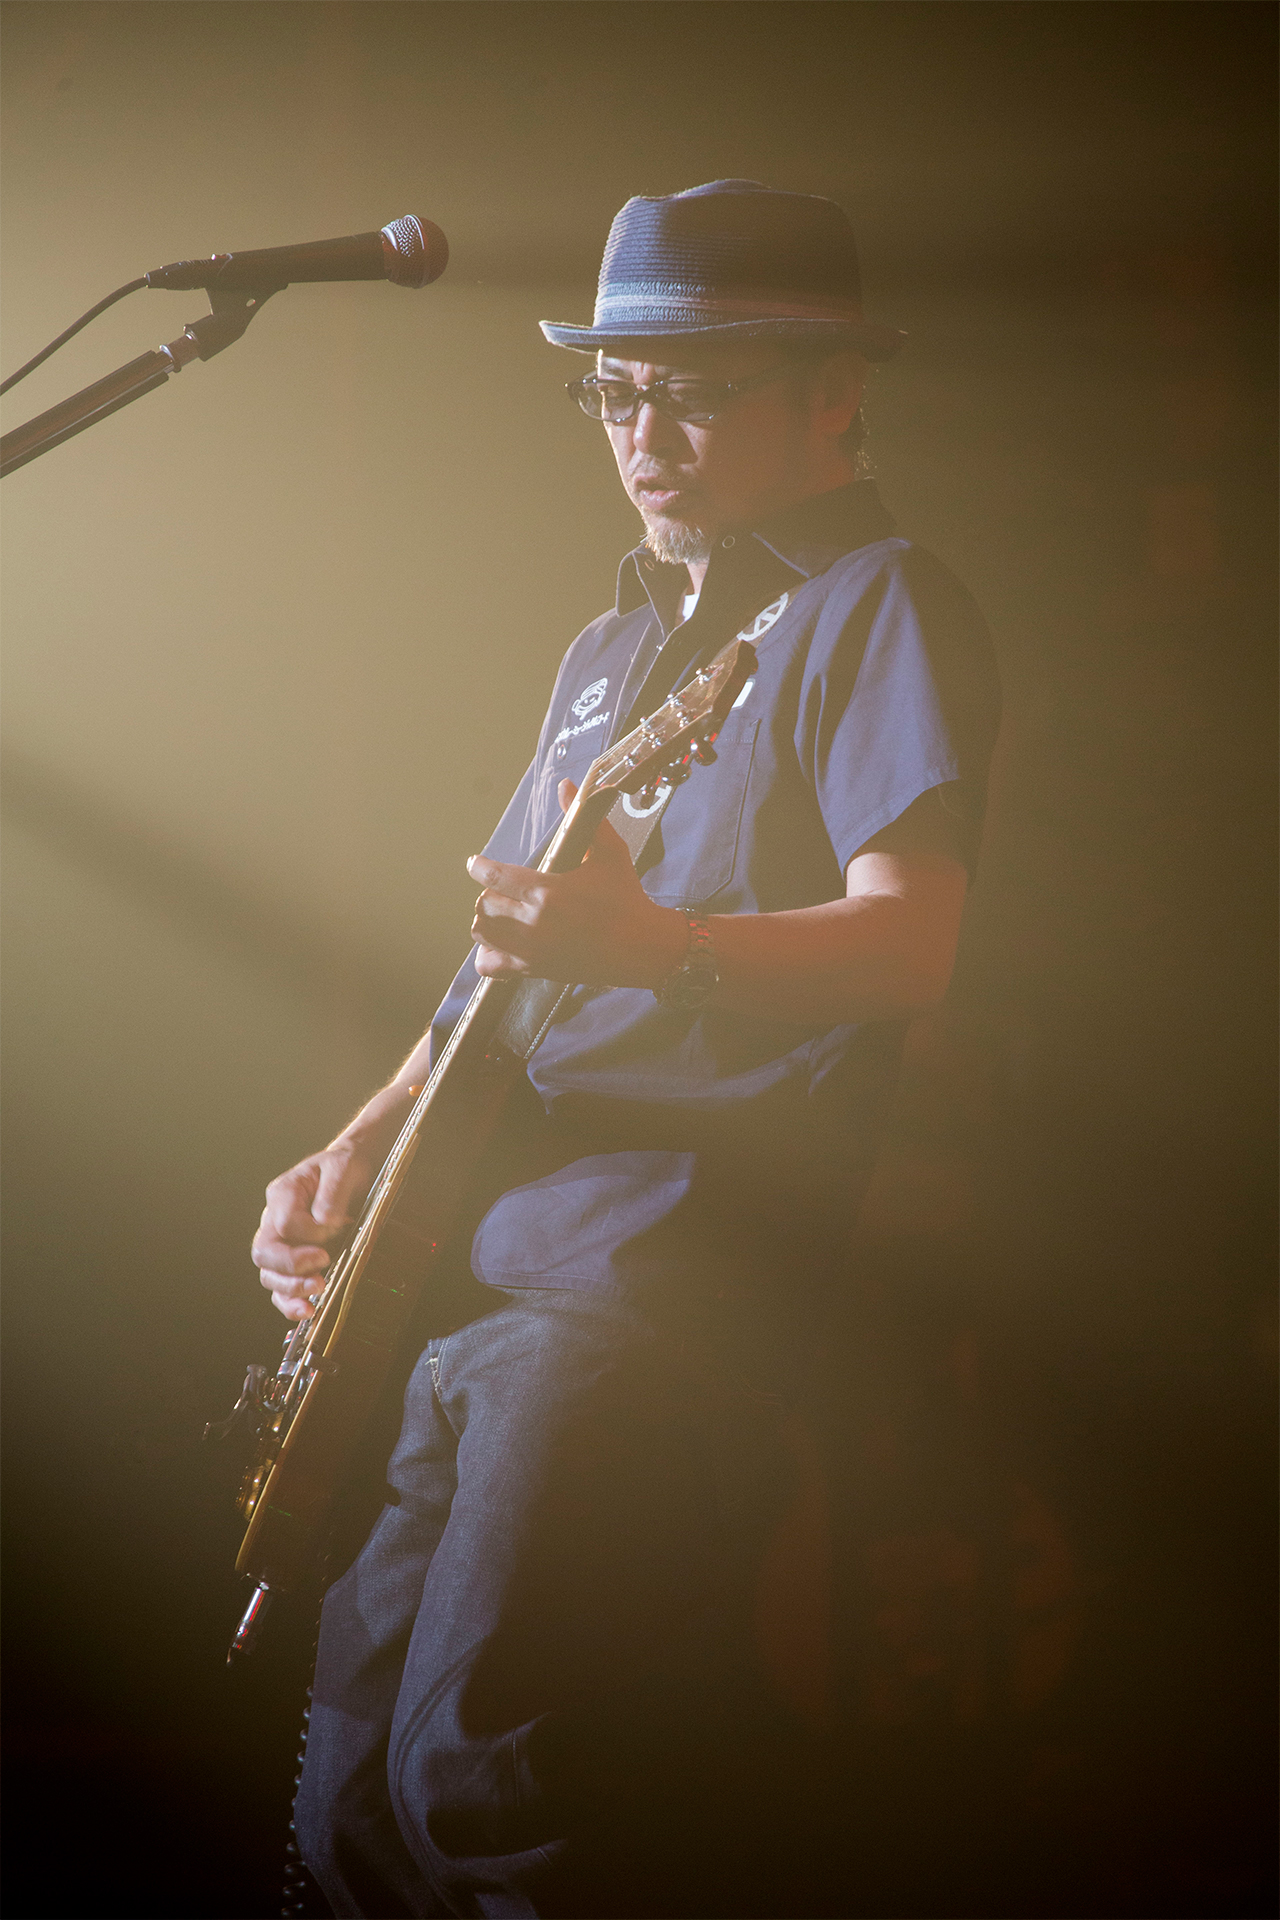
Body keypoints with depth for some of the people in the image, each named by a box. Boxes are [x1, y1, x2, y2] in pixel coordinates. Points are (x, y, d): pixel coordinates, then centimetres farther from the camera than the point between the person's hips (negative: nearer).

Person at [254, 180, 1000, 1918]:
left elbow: (909, 941, -16)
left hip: (667, 1249, -9)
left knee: (480, 1777, -22)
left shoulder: (879, 606, -1)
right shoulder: (611, 649, 25)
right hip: (490, 1251, 9)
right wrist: (363, 1147, 13)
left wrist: (659, 946, -33)